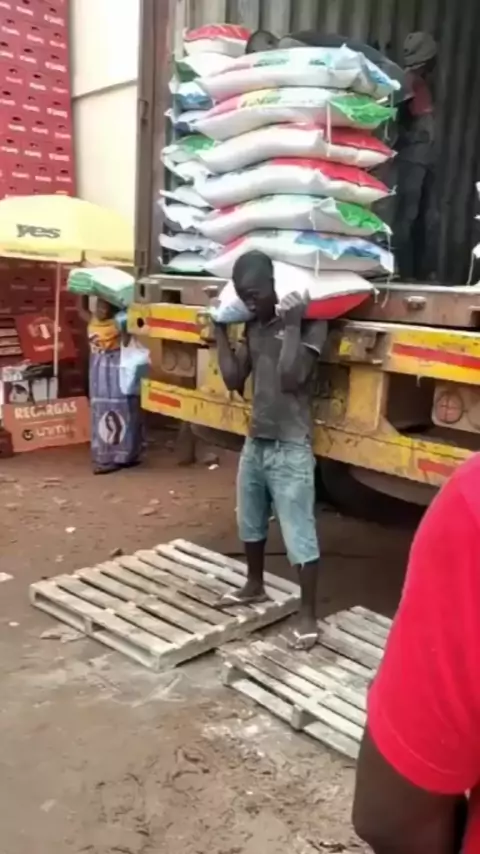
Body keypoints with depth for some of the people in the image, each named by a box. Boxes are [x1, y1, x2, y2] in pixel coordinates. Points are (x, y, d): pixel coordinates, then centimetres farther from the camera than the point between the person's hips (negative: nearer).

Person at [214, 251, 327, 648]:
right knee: (250, 525, 22)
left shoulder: (309, 323, -13)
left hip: (290, 450, -8)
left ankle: (308, 614, 14)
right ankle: (255, 586, 44)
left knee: (299, 536, 0)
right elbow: (235, 380, 6)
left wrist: (292, 325, -22)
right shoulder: (254, 326, 9)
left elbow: (291, 378, -23)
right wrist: (220, 329, 5)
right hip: (254, 443, 8)